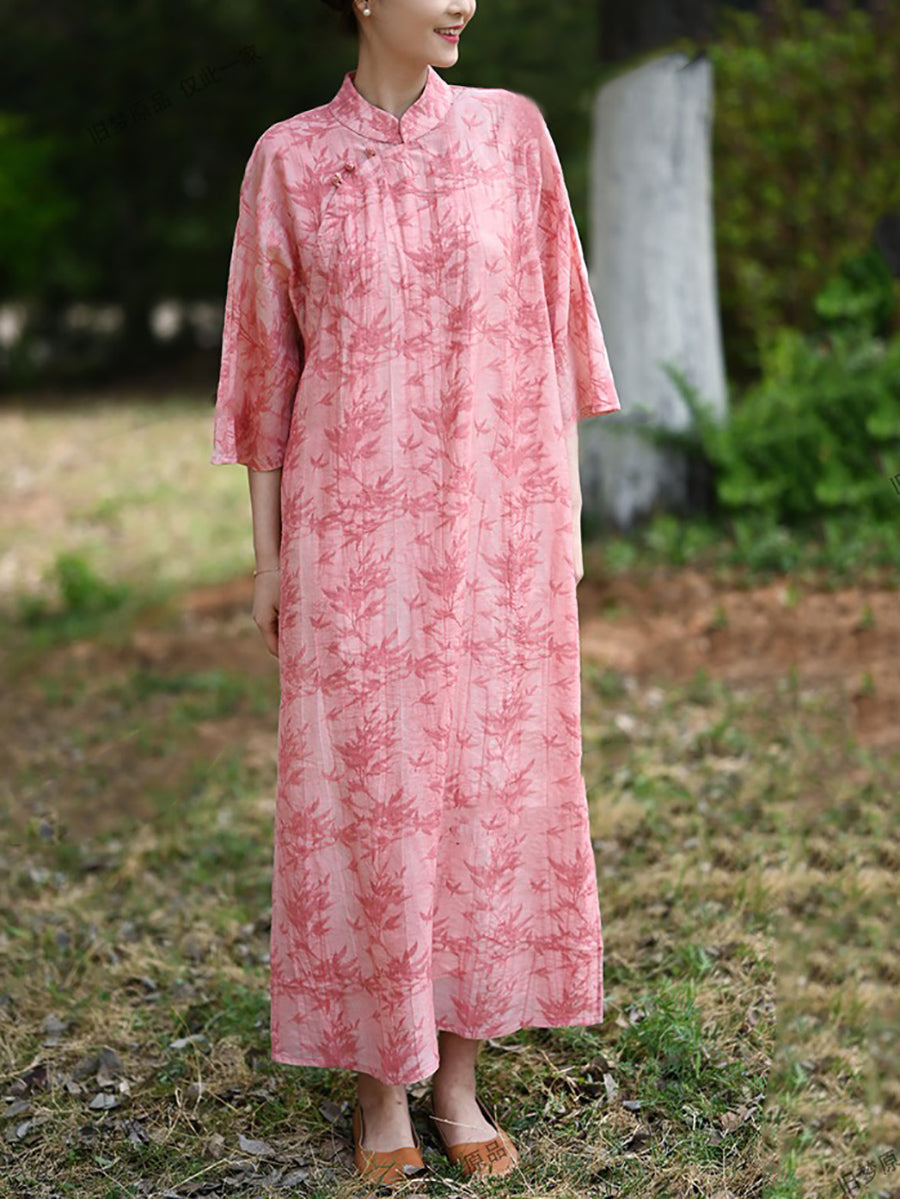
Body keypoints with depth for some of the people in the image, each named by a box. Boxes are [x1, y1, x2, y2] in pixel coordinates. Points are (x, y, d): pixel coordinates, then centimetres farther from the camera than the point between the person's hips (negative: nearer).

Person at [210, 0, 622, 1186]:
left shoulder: (511, 131, 3)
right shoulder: (288, 160, 0)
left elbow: (551, 331, 6)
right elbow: (267, 366, 4)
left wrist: (567, 512, 4)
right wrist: (267, 555, 3)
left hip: (496, 526, 2)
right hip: (353, 530, -1)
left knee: (491, 784, 7)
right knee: (361, 792, 4)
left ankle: (459, 1076, 22)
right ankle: (379, 1080, 21)